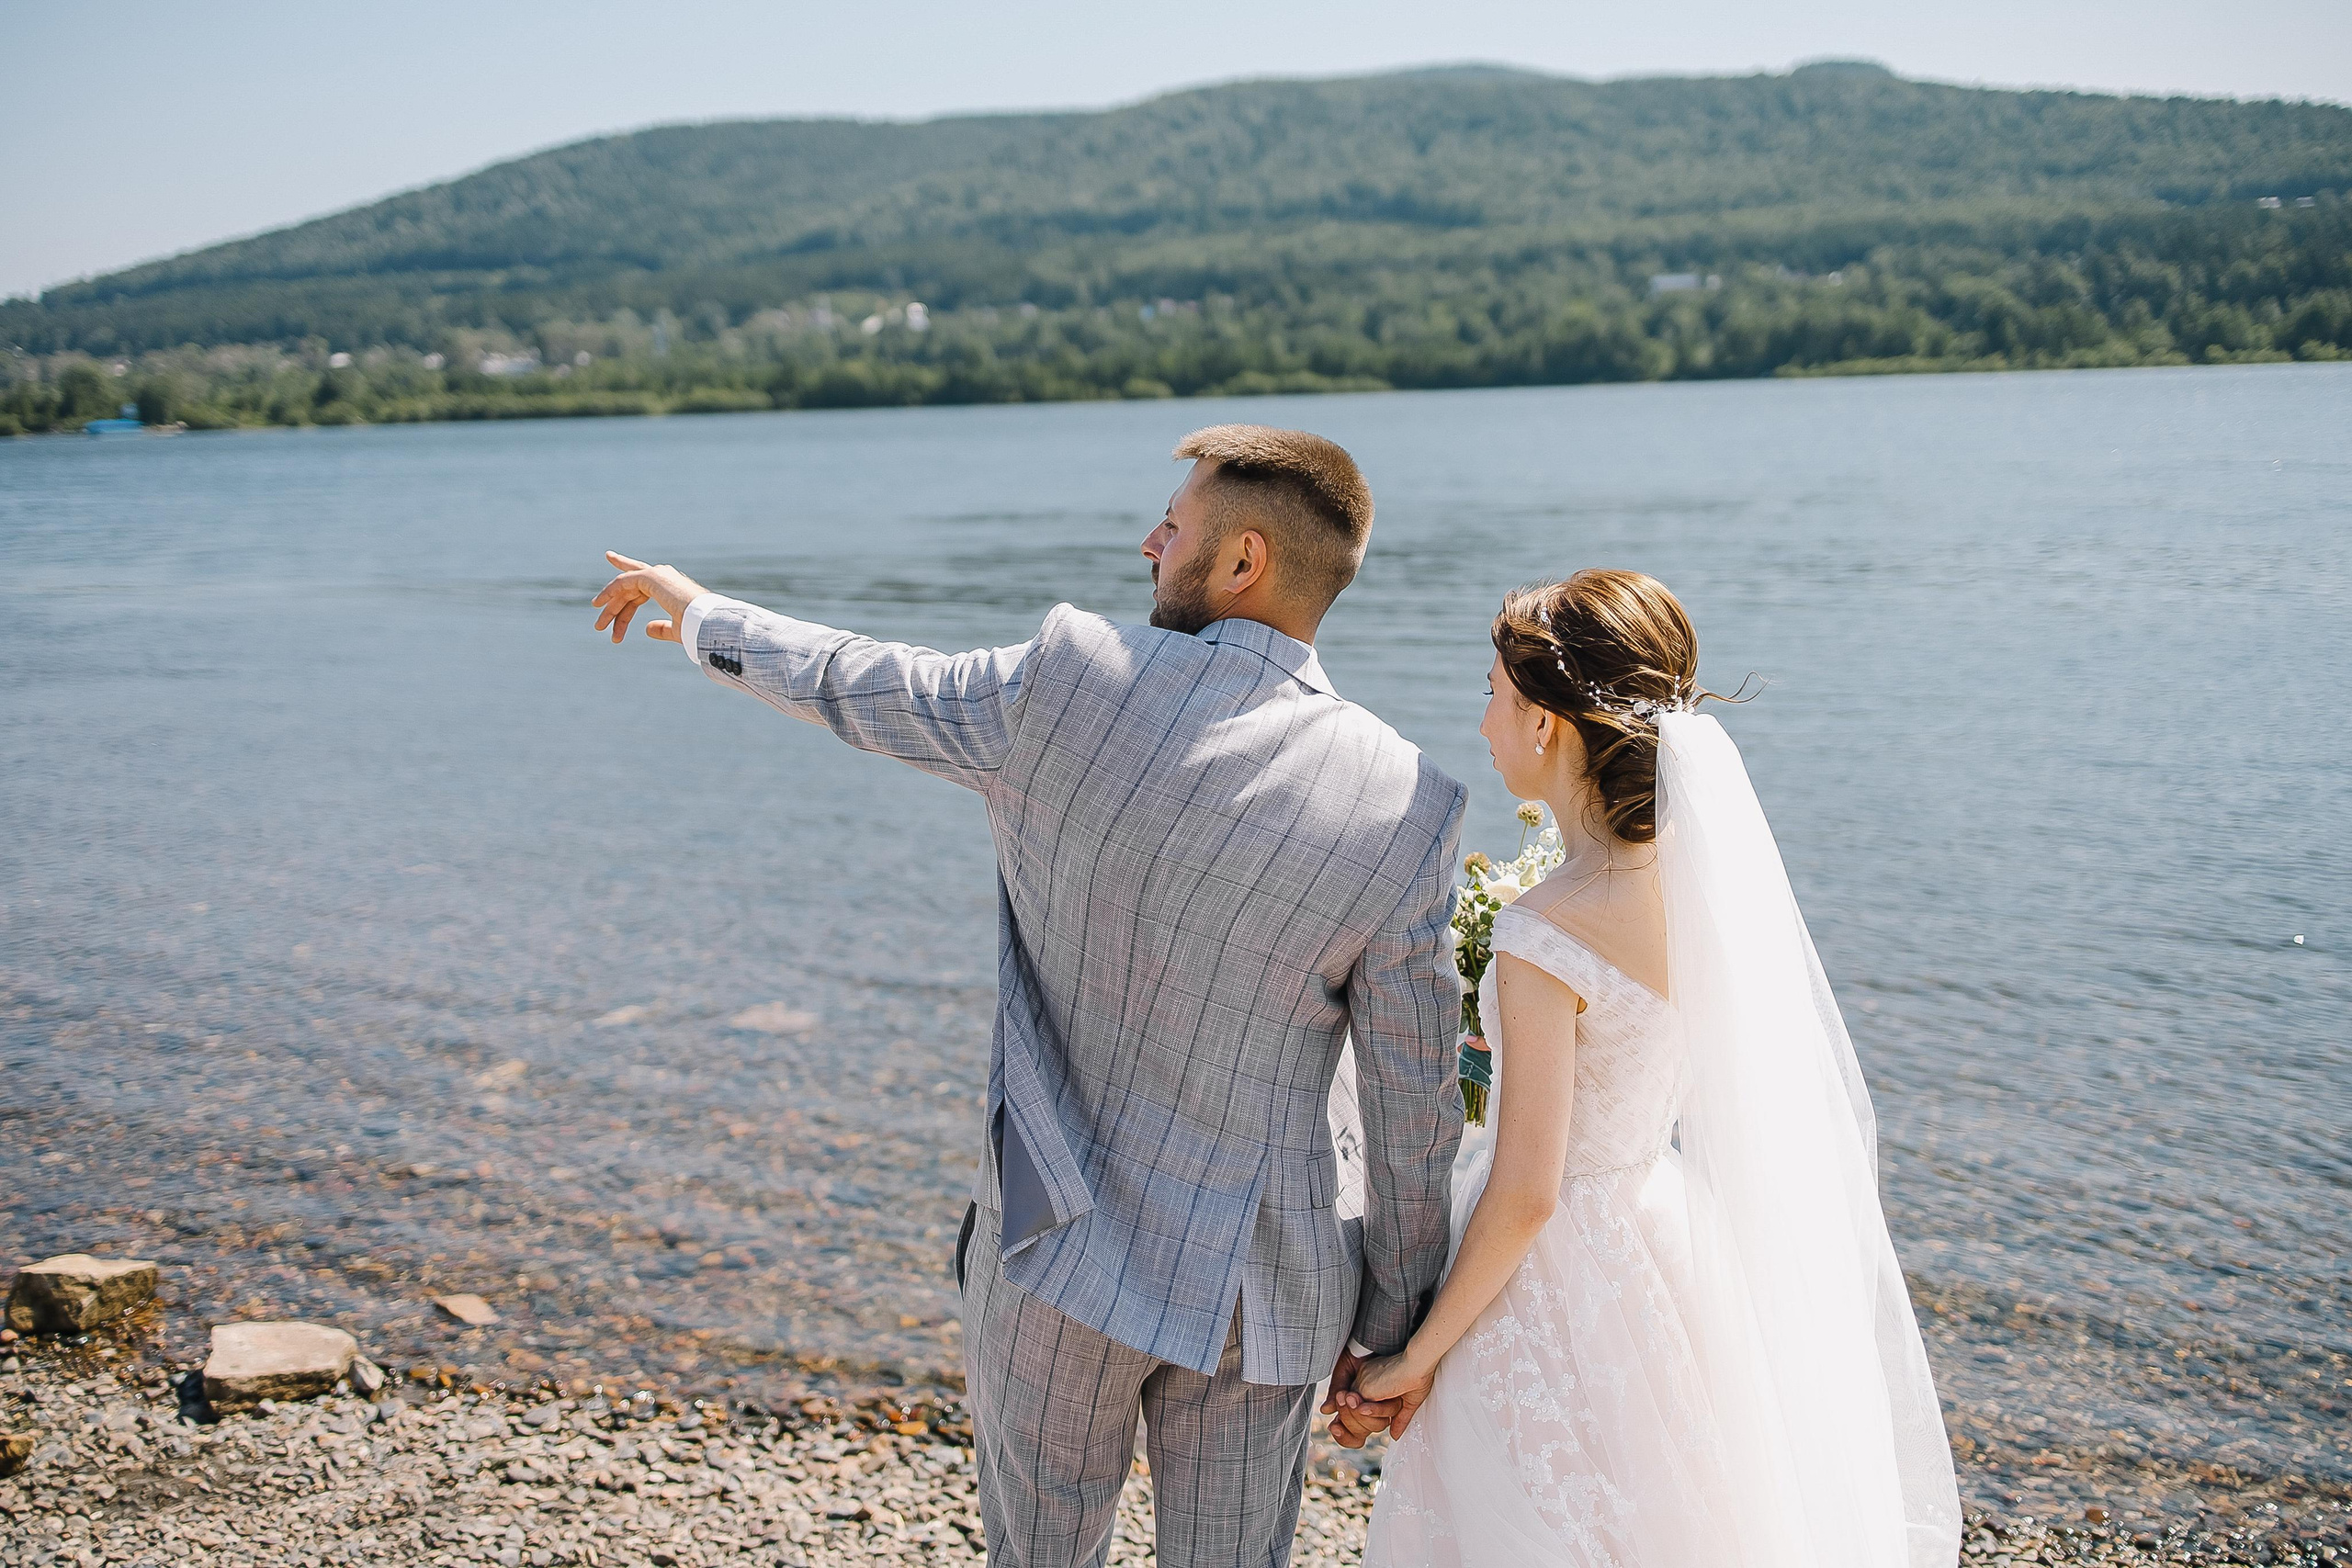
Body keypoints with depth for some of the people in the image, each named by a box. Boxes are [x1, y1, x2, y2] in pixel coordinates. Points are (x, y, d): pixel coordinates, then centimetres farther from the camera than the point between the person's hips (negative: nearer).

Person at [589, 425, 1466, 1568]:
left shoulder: (1068, 681, -14)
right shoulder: (1408, 806, -13)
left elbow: (849, 685, 3)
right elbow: (1413, 1102, -7)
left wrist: (696, 612, 23)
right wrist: (1391, 1321, 7)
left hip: (1055, 1255, 0)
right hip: (1255, 1295, 1)